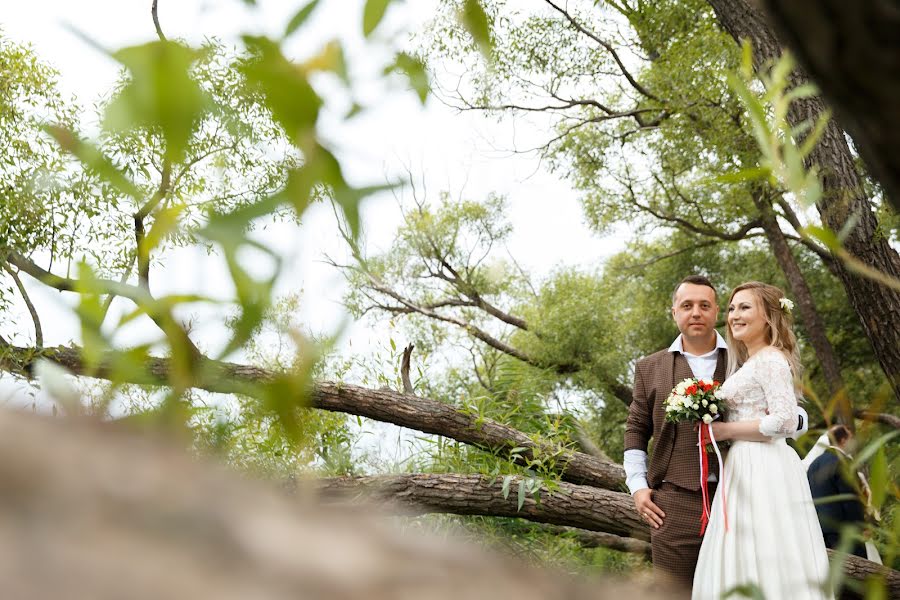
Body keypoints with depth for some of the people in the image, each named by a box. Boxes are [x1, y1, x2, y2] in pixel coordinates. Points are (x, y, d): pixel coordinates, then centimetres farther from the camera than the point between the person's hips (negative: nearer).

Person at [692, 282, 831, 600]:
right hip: (746, 467, 9)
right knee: (742, 563, 7)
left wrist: (725, 430, -12)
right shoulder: (749, 363, 19)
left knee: (766, 566, -7)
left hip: (764, 468, -9)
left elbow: (784, 420, -18)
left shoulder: (770, 359, -9)